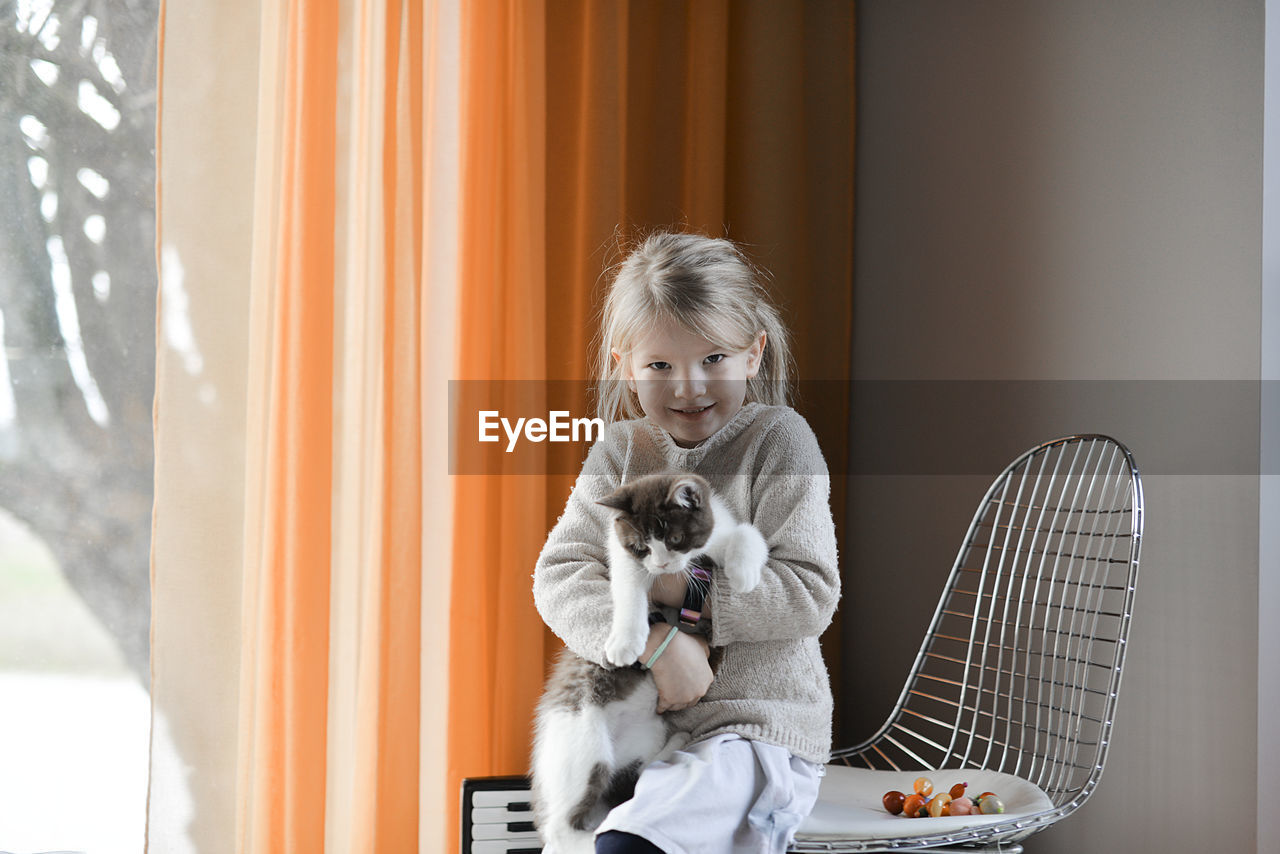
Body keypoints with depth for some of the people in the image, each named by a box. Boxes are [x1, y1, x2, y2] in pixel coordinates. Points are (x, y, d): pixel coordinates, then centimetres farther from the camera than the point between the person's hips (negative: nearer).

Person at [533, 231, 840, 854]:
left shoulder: (778, 440, -4)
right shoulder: (618, 454, 8)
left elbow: (809, 595, -11)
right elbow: (559, 576, -4)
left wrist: (683, 590, -16)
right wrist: (654, 642, -20)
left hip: (755, 732, -6)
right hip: (638, 728, 6)